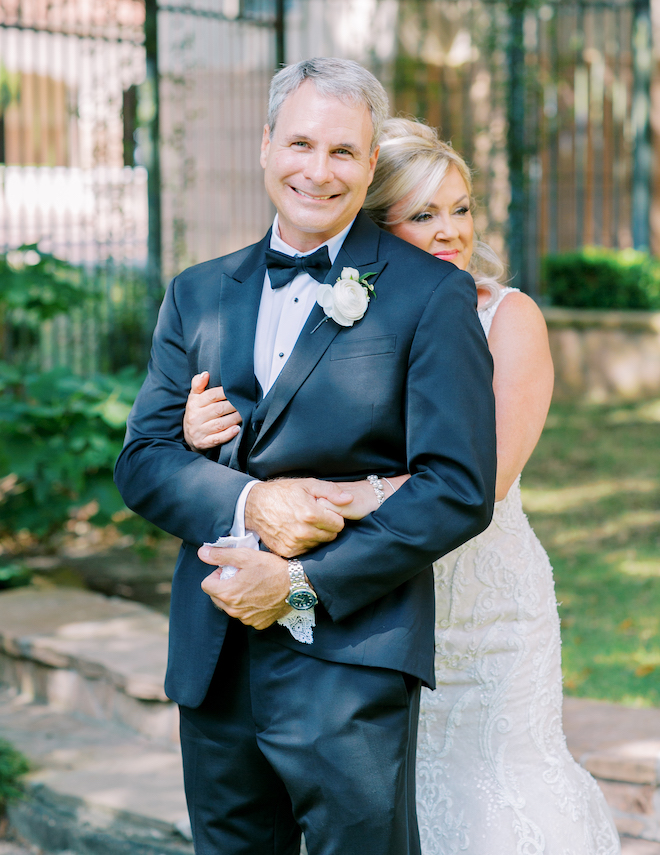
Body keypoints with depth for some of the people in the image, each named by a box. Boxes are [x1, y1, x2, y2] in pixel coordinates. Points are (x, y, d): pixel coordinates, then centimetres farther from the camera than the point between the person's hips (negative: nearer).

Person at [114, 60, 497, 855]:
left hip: (351, 657, -4)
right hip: (211, 662, 4)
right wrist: (246, 502, -14)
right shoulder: (198, 294, 12)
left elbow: (459, 491, -9)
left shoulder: (432, 295, -3)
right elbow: (143, 459, 6)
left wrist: (303, 583, -13)